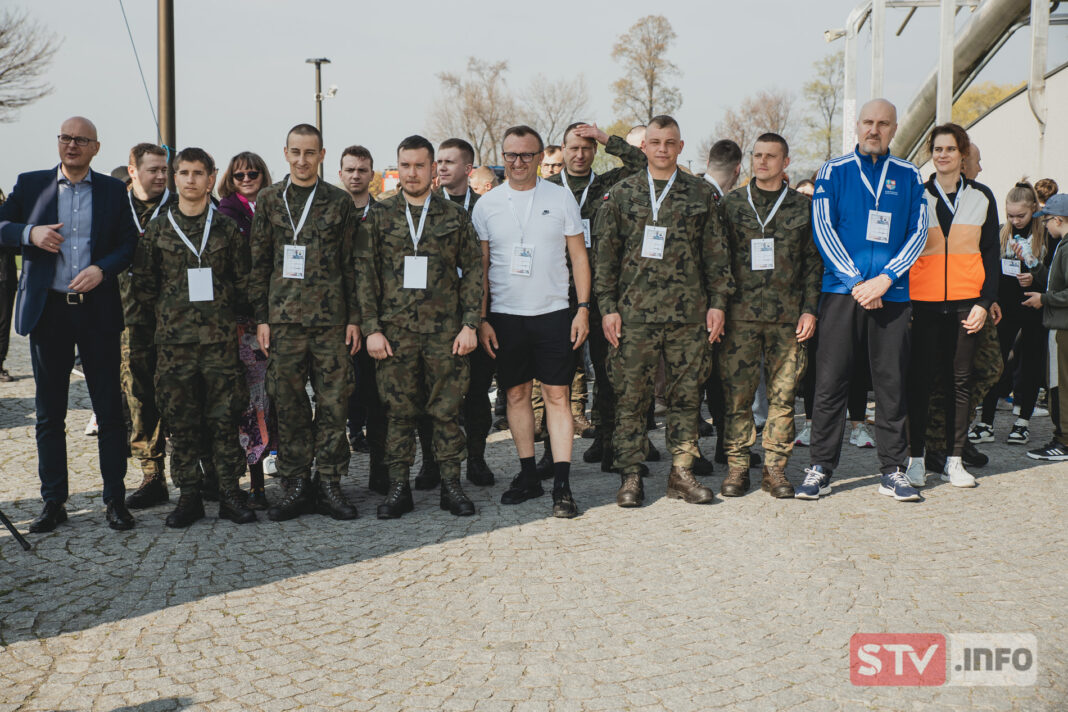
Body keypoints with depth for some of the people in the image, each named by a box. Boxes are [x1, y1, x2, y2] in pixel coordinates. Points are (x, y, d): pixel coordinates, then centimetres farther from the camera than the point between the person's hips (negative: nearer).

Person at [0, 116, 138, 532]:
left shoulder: (113, 190, 8)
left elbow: (129, 243, 4)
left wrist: (102, 269, -14)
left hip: (98, 310, -1)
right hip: (48, 311, 1)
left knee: (110, 410, 2)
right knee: (49, 414, 7)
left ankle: (115, 499, 11)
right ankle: (53, 502, 16)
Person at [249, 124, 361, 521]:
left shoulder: (339, 202, 7)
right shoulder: (269, 200, 8)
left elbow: (351, 264, 7)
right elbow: (258, 264, 7)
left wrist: (354, 318, 2)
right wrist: (261, 317, 1)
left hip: (331, 317, 0)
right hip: (284, 317, 0)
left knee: (333, 401, 0)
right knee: (288, 403, 3)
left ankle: (329, 483, 10)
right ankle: (296, 485, 12)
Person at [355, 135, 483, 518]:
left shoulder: (454, 216, 7)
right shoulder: (378, 217, 7)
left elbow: (473, 272, 6)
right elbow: (365, 275, 5)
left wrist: (470, 325, -2)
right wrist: (371, 328, -3)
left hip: (445, 331, 0)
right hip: (395, 331, 0)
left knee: (446, 410, 3)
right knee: (398, 411, 4)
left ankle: (450, 484, 13)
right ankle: (399, 487, 12)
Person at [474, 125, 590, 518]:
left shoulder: (561, 197, 3)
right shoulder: (486, 204, 6)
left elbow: (578, 256, 4)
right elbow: (480, 267, 8)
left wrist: (583, 308, -3)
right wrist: (482, 319, 2)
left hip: (552, 312, -2)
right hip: (505, 315, 2)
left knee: (557, 395, -3)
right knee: (516, 393, 7)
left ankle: (562, 485, -3)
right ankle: (528, 475, 19)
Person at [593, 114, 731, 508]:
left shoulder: (701, 194, 9)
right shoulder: (620, 194, 7)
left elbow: (716, 254, 10)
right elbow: (605, 255, 5)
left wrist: (718, 302, 3)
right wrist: (608, 307, -1)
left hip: (688, 312, 1)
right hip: (634, 311, -1)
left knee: (686, 394, 5)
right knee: (630, 395, 0)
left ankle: (681, 472, 15)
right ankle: (630, 476, 9)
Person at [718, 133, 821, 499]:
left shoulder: (802, 207, 9)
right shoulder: (731, 203, 9)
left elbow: (813, 262, 10)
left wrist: (809, 309, 2)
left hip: (787, 316, 1)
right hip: (740, 314, 0)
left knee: (783, 395, 2)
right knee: (737, 395, -1)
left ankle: (775, 468, 11)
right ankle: (737, 466, 9)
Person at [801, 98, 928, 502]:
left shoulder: (909, 177, 11)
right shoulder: (833, 172, 6)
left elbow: (918, 232, 6)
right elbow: (823, 229, -1)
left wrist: (885, 279, -9)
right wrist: (856, 281, -10)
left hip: (892, 293, 1)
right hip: (841, 289, -1)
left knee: (892, 382, 4)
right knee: (831, 381, -1)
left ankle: (893, 472, 11)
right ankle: (821, 469, 6)